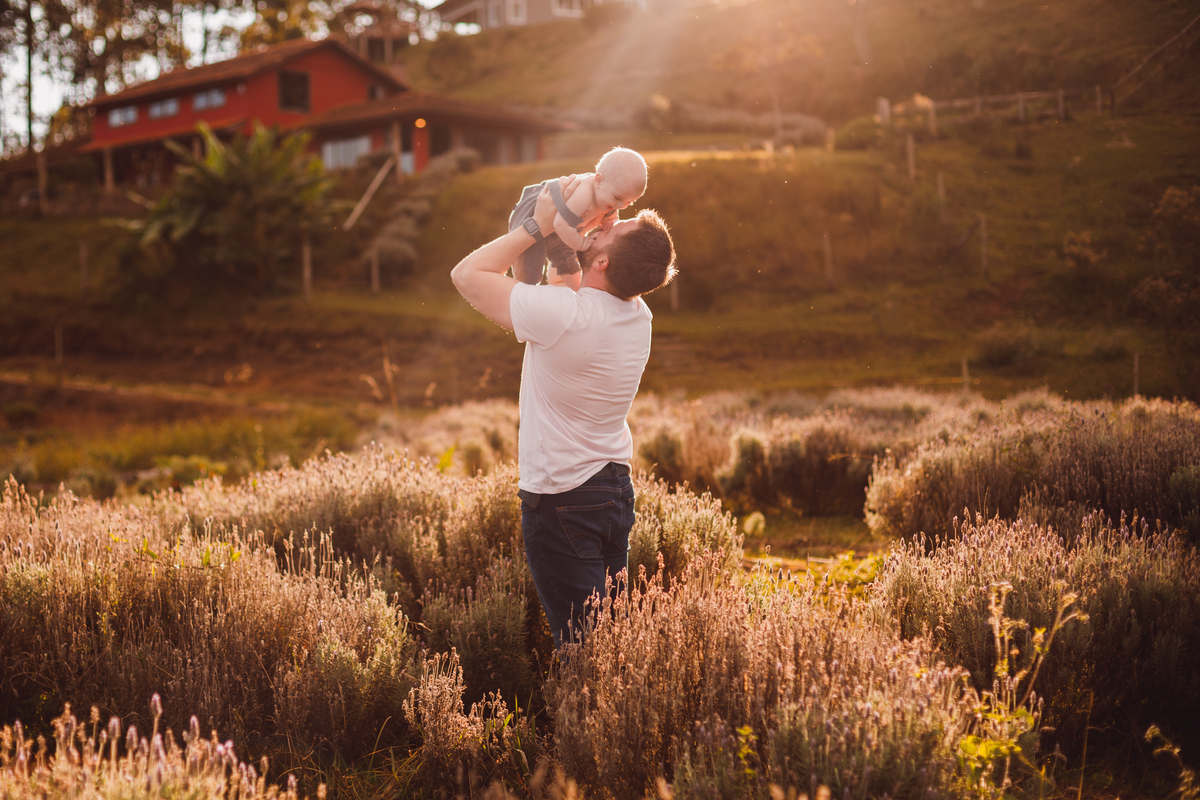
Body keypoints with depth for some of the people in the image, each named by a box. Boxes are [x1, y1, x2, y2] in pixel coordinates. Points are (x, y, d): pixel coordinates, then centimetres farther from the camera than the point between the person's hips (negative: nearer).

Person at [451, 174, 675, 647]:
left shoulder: (561, 314, -24)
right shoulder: (638, 315, -2)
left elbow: (468, 274, -13)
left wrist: (538, 226, -10)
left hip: (561, 502, -7)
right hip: (617, 488, 8)